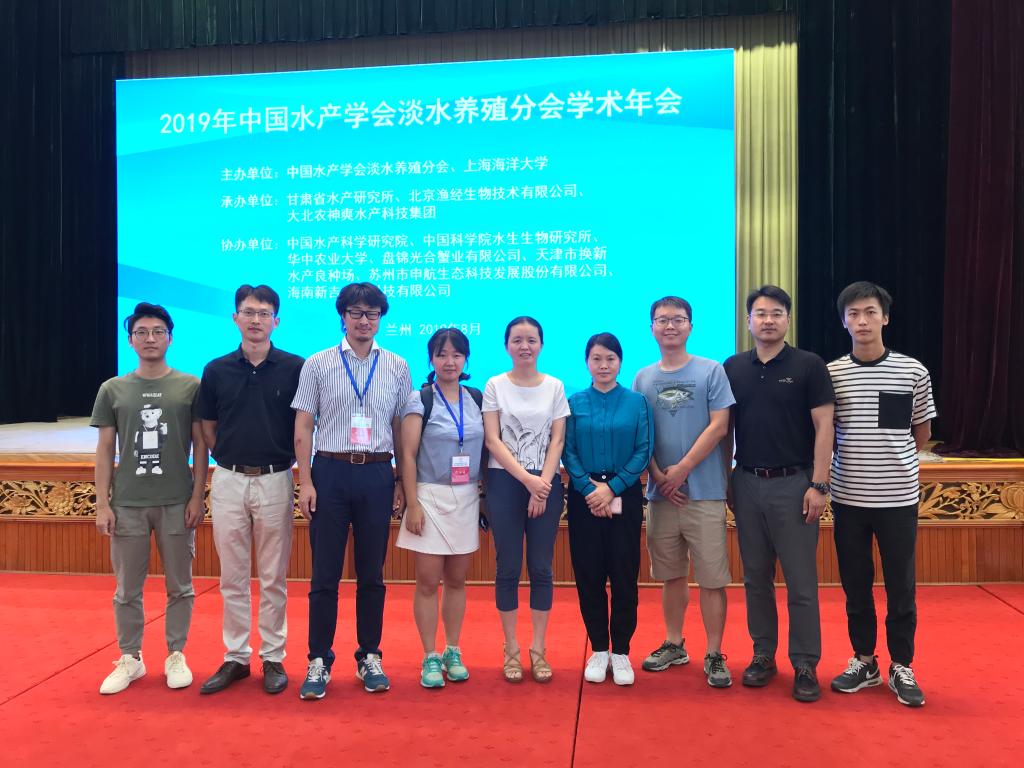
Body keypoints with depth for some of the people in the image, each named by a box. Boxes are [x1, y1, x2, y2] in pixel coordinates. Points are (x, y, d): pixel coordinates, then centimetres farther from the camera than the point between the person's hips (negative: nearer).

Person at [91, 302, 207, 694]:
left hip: (177, 503, -1)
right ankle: (129, 659, 25)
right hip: (127, 504, 2)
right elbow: (105, 449, 6)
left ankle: (176, 656, 23)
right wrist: (103, 503, 1)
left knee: (179, 586, 8)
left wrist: (197, 497, -4)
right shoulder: (113, 390, 5)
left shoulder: (190, 386, 0)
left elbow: (200, 445, 2)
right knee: (128, 589, 10)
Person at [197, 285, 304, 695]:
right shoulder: (217, 370, 4)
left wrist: (297, 468, -1)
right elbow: (207, 429, 12)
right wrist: (231, 456, 5)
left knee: (273, 577, 7)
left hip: (275, 481, -2)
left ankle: (273, 658, 19)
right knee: (232, 576, 10)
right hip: (228, 481, 2)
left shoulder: (295, 368, -3)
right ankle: (235, 657, 22)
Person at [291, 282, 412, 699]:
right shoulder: (317, 365, 2)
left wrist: (401, 484, 6)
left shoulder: (396, 367, 6)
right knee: (325, 574, 5)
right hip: (330, 471, -1)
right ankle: (319, 661, 17)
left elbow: (401, 430, 8)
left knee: (372, 574, 10)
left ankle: (369, 658, 23)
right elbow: (303, 429, 2)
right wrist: (306, 482, -4)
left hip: (377, 475, 1)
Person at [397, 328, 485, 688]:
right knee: (428, 581, 1)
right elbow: (408, 455, -7)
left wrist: (486, 498, 7)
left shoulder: (477, 399, 7)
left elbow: (485, 450, 11)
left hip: (467, 498, 3)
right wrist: (412, 504, -12)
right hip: (430, 497, -3)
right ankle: (430, 658, 15)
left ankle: (453, 652, 25)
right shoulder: (419, 399, -4)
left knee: (456, 580, 11)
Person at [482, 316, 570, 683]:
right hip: (504, 483, -1)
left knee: (541, 567, 4)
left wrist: (543, 483, -10)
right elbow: (492, 440, -4)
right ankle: (511, 650, 15)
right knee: (508, 567, 3)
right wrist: (527, 480, -13)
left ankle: (538, 650, 15)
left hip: (546, 485, 1)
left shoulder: (555, 387, 6)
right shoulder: (495, 385, 2)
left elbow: (557, 440, 2)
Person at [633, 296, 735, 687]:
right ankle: (674, 645, 28)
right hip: (660, 492, 3)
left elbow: (718, 426, -7)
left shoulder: (711, 371, 0)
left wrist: (682, 470, -12)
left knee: (711, 577, 1)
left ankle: (714, 655, 13)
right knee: (672, 574, 14)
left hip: (704, 491, -3)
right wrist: (658, 475, -7)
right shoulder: (643, 378, 10)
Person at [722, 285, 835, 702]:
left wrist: (818, 485, -11)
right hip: (747, 483, 3)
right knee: (756, 577, 11)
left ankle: (805, 665, 14)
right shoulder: (733, 368, 6)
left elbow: (823, 427, -6)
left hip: (793, 483, -3)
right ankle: (763, 655, 24)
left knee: (801, 581, 2)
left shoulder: (809, 365, -3)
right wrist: (724, 479, 6)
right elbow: (725, 429, 10)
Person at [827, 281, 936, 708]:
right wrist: (856, 461, 4)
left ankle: (901, 667, 24)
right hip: (848, 498, 1)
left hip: (898, 497, -1)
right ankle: (863, 660, 27)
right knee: (855, 585, 11)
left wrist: (890, 462, 13)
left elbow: (921, 433, 10)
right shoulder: (830, 374, -1)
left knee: (901, 587, 8)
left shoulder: (913, 371, -2)